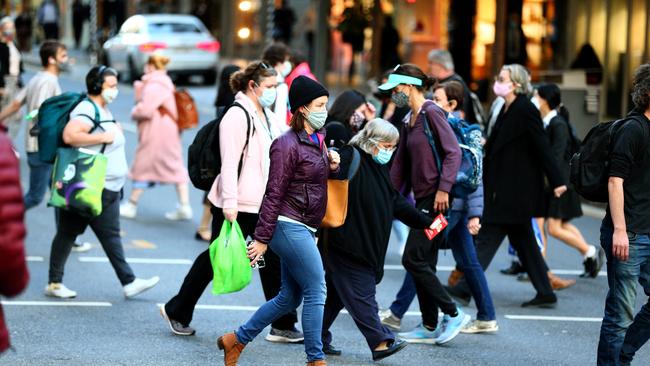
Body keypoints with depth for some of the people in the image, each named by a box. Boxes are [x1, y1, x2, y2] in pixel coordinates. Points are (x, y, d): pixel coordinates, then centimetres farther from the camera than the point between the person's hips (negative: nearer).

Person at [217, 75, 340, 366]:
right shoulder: (288, 145, -14)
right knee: (316, 291, -7)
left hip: (302, 229, 10)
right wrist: (262, 238, -14)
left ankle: (236, 340, 22)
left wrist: (332, 166, 3)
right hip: (289, 225, -10)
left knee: (289, 298, 12)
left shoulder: (317, 140, 13)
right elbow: (274, 194, -14)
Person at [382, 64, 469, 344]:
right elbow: (400, 163, 21)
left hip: (436, 198, -9)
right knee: (423, 264, 9)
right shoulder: (409, 121, 17)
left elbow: (453, 151, -17)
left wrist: (443, 188, -23)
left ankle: (453, 314, -3)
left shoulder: (431, 113, -10)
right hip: (422, 199, 9)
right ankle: (429, 327, 14)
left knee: (413, 259, -10)